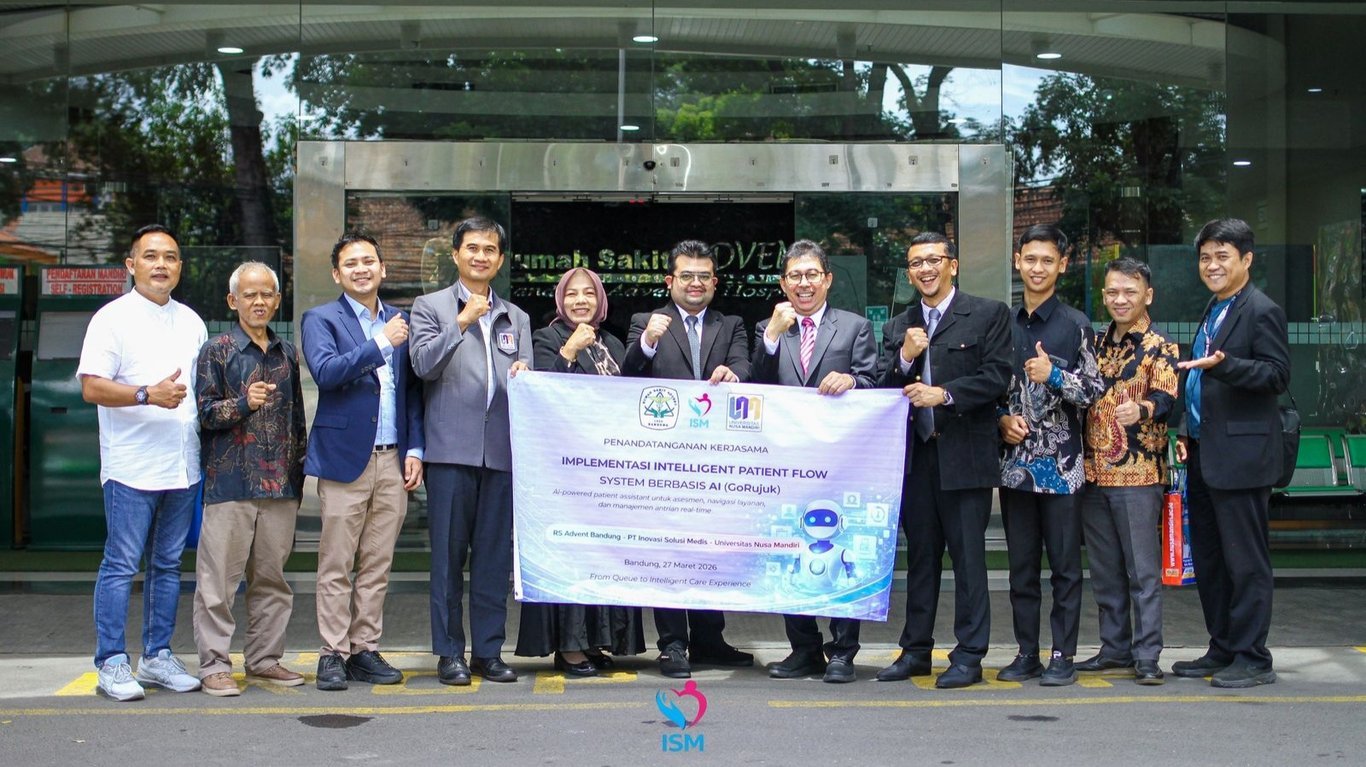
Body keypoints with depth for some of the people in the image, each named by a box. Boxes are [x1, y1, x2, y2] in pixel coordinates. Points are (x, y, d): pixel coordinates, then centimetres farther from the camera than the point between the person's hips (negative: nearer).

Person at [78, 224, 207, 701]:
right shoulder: (113, 318, -3)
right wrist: (148, 395, -23)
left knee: (168, 565, 11)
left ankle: (158, 656, 19)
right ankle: (112, 664, 3)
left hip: (182, 465, 6)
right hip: (132, 465, -6)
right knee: (121, 566, -3)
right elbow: (92, 387, -12)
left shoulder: (191, 321, 15)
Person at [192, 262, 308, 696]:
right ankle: (214, 665, 3)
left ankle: (265, 659, 18)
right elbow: (206, 412, -3)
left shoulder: (287, 354, 15)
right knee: (219, 577, -3)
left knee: (272, 577, 9)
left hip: (280, 484, 5)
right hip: (230, 481, -4)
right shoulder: (217, 351, 2)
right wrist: (244, 403, -20)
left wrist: (300, 470, 17)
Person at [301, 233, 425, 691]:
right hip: (345, 458, -4)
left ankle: (365, 651, 14)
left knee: (377, 565, 7)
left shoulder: (400, 322, 15)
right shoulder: (321, 320, 3)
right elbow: (324, 372, -16)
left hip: (393, 462, 4)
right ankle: (332, 654, 5)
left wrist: (415, 449, 7)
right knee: (336, 565, -1)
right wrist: (380, 344, -15)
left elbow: (413, 390, 16)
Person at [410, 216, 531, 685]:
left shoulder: (516, 318, 19)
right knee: (449, 555, 0)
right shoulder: (430, 307, 7)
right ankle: (450, 652, 8)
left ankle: (488, 651, 13)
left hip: (502, 449, 3)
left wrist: (523, 374, -7)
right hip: (451, 449, -3)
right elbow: (423, 364, -8)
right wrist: (462, 323, -17)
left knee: (496, 556, 5)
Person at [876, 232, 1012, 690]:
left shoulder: (988, 315, 2)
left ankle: (969, 655, 4)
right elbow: (883, 391, 9)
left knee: (968, 557, -2)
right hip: (915, 456, 5)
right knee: (920, 557, 11)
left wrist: (945, 394, -18)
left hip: (964, 456, -5)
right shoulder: (897, 328, 15)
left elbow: (997, 377, -8)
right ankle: (916, 651, 19)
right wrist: (904, 358, -9)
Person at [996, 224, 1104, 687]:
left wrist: (1053, 375, -18)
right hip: (1015, 460, 4)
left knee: (1065, 563, 1)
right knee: (1021, 565, 9)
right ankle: (1026, 653, 18)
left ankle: (1062, 656, 8)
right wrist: (1002, 419, -2)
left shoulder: (1075, 325, -1)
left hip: (1061, 463, -4)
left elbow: (1094, 390, -3)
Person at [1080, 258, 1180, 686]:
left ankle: (1147, 657, 1)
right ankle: (1115, 648, 21)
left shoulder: (1160, 348, -4)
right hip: (1093, 472, 6)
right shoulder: (1097, 344, 14)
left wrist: (1142, 409, -39)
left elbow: (1166, 399, -18)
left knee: (1143, 570, -3)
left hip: (1138, 473, -6)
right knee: (1104, 570, 11)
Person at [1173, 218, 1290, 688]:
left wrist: (1223, 364, -28)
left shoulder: (1261, 312, -8)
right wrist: (1187, 432, 17)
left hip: (1240, 455, -9)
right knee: (1208, 560, 14)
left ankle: (1252, 658, 3)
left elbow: (1278, 375, -16)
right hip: (1204, 455, 9)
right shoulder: (1213, 313, 19)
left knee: (1245, 561, -4)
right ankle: (1222, 650, 23)